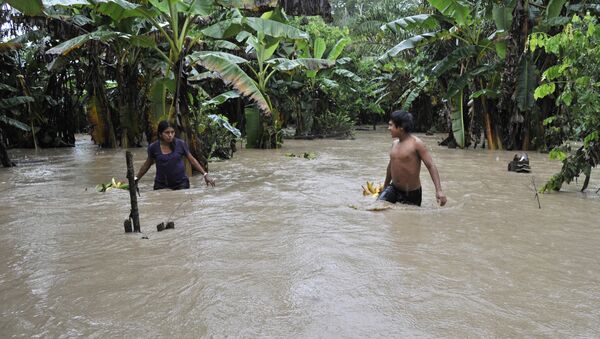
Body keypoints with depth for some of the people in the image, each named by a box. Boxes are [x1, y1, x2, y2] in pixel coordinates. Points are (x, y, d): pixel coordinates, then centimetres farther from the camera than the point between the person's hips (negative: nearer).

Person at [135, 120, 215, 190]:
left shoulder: (181, 144, -4)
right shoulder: (153, 147, -2)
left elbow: (192, 160, 3)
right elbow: (147, 164, 14)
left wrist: (205, 174, -4)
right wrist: (136, 179, 16)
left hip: (181, 183, 0)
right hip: (161, 185, 0)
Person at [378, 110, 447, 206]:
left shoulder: (416, 143, -15)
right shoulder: (395, 143, 5)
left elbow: (431, 166, -19)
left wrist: (439, 191, -29)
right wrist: (384, 187, 27)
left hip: (411, 193, -5)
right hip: (393, 188, 5)